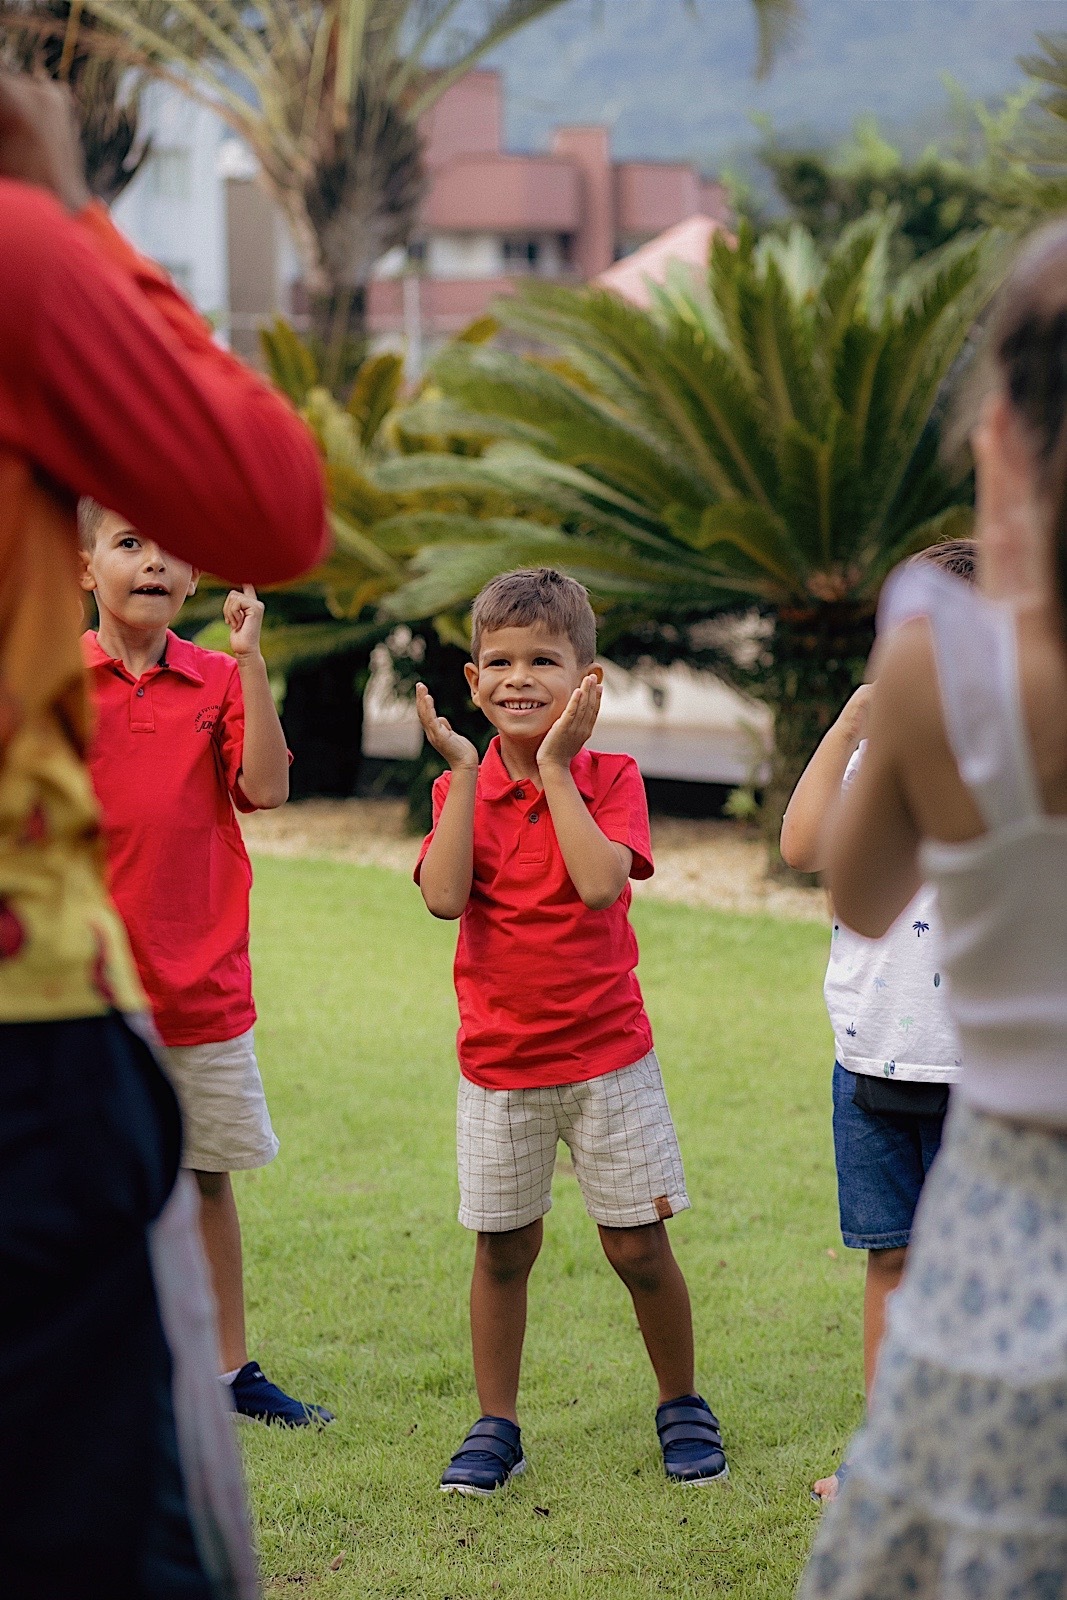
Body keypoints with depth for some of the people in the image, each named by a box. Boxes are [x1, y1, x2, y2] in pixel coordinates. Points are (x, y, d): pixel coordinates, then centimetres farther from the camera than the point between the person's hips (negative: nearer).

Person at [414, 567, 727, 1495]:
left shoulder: (611, 779, -4)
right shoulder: (461, 787, 1)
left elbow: (600, 883, -22)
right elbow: (444, 897, -15)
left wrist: (554, 767, -18)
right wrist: (466, 772, -15)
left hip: (606, 1051, -1)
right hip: (497, 1061, 2)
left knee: (638, 1244, 2)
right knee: (502, 1247, 7)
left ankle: (682, 1406, 21)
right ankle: (496, 1426, 20)